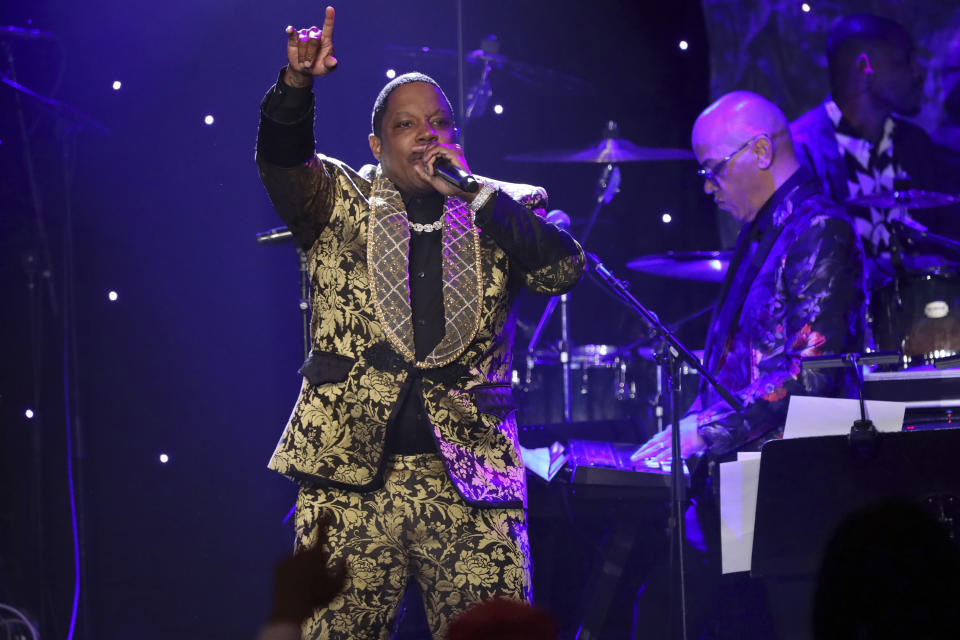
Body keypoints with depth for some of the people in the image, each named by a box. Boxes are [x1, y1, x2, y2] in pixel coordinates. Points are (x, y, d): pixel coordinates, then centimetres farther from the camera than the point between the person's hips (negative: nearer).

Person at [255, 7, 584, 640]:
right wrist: (297, 83, -27)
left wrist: (469, 190, -7)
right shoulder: (340, 202, 11)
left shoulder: (505, 212, 13)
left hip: (473, 479, 1)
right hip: (350, 474, 0)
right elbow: (281, 163, -8)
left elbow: (564, 269, -4)